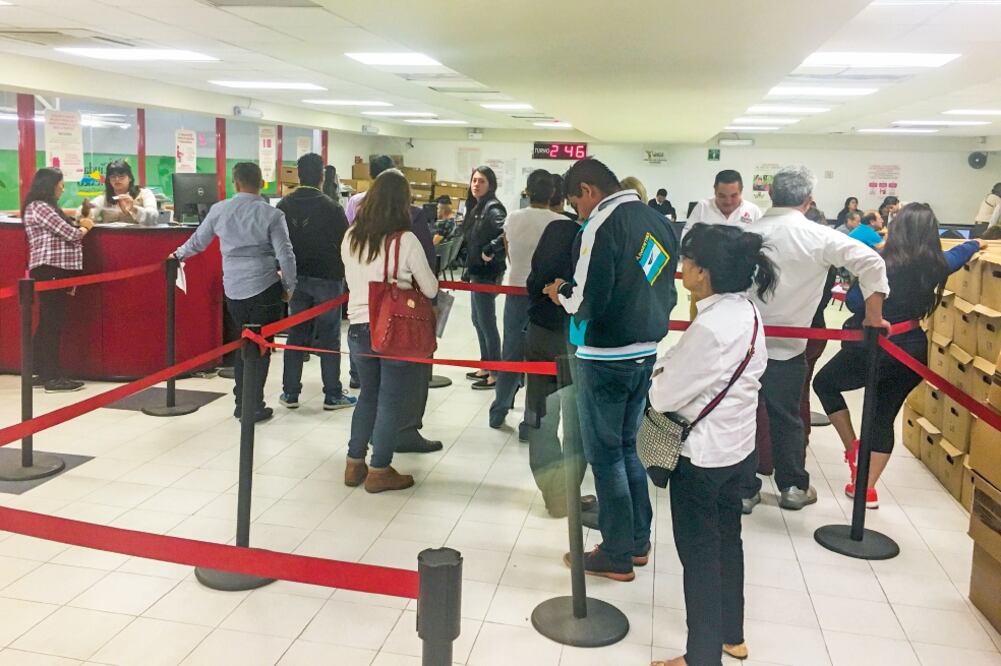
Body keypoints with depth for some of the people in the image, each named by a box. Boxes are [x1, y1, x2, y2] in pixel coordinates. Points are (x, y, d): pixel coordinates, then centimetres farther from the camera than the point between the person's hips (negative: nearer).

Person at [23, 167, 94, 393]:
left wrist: (78, 224, 2)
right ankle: (53, 378, -6)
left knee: (48, 323, 11)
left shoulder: (45, 207, 20)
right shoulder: (39, 207, -12)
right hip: (50, 269, -10)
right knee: (52, 323, -8)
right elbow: (70, 234, -14)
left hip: (54, 269, 10)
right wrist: (85, 228, 5)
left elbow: (63, 231, 16)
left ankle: (42, 373, 17)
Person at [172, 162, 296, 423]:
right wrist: (289, 287, 3)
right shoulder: (272, 214, -7)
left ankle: (241, 403, 21)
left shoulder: (219, 210, 4)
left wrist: (179, 254, 37)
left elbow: (198, 241, 17)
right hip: (264, 288, -4)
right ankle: (255, 407, 6)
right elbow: (285, 254, -10)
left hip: (233, 289, 4)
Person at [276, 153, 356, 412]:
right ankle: (332, 395, 9)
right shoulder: (331, 208, -14)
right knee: (329, 337, 3)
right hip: (327, 278, -4)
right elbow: (344, 244, -9)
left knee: (296, 334, 11)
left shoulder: (284, 205, 0)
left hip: (296, 278, 4)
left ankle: (290, 393, 16)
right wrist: (345, 274, 6)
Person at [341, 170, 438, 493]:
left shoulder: (351, 237, 2)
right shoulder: (405, 239, -14)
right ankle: (379, 471, 16)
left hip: (358, 327, 5)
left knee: (368, 395, 20)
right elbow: (430, 290, -6)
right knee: (391, 401, 7)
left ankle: (354, 464, 26)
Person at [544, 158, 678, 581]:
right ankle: (638, 541, 29)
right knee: (627, 448, 20)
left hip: (605, 358, -8)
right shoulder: (659, 222, 9)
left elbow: (588, 301, -21)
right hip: (645, 354, 8)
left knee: (605, 455, 5)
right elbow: (666, 293, 14)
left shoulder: (602, 225, -16)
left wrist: (560, 291, -3)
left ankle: (617, 555, 15)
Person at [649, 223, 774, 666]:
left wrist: (658, 374, -1)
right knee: (727, 541, 22)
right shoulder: (747, 313, 0)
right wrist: (671, 370, -4)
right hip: (738, 447, 9)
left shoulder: (710, 327, -27)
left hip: (702, 455, -9)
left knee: (699, 554, 6)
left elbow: (664, 397, -21)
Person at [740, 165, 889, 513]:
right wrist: (874, 316, -5)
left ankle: (745, 490, 20)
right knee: (787, 419, 15)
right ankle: (793, 488, 29)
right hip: (787, 344, -1)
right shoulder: (819, 237, -9)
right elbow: (870, 262, -14)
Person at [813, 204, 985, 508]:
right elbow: (957, 254, 24)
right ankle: (867, 489, 15)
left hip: (873, 349, -6)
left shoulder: (884, 266, -18)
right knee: (884, 417, 14)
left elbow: (853, 301, -14)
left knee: (824, 383, 18)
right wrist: (976, 244, 47)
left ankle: (852, 449, 17)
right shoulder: (935, 264, 2)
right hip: (913, 351, 6)